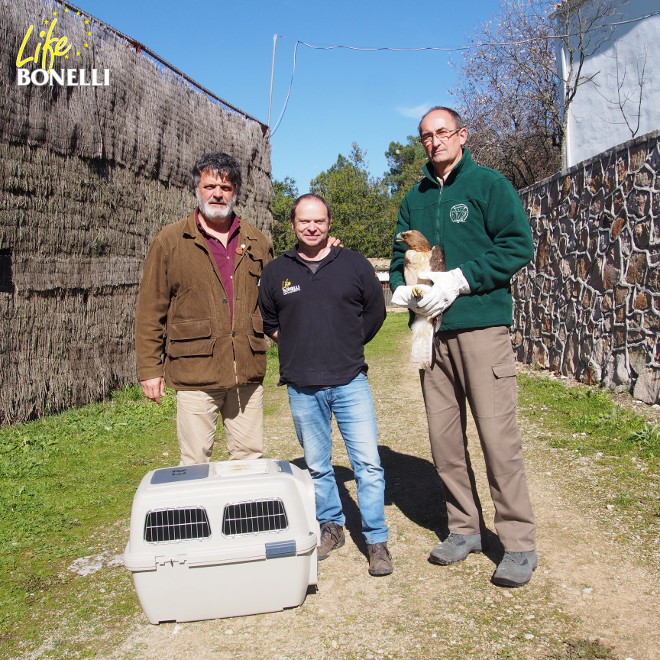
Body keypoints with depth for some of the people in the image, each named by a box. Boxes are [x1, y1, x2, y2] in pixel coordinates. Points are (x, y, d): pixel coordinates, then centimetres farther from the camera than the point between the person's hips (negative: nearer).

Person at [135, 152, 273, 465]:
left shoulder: (256, 241, 13)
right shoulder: (170, 240, 3)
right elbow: (151, 309, 1)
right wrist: (150, 367, -2)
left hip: (248, 370, 3)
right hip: (195, 372, -3)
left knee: (250, 458, 11)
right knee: (196, 464, 2)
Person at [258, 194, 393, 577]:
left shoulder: (355, 265, 2)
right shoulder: (276, 272, 5)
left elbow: (375, 312, 12)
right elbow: (266, 321, 18)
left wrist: (347, 346, 10)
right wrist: (296, 346, 9)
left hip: (350, 382, -1)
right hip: (302, 388, 2)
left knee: (368, 463, -4)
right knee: (317, 466, 13)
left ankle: (377, 540, 9)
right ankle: (331, 526, 32)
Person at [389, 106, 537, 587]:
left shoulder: (489, 184, 3)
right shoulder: (416, 198, 18)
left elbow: (519, 245, -6)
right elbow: (400, 256, 20)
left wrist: (459, 280, -14)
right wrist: (403, 288, -3)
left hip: (482, 325, -5)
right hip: (432, 330, 5)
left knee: (498, 435, -6)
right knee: (444, 438, 7)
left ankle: (519, 543, 6)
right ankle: (465, 528, 22)